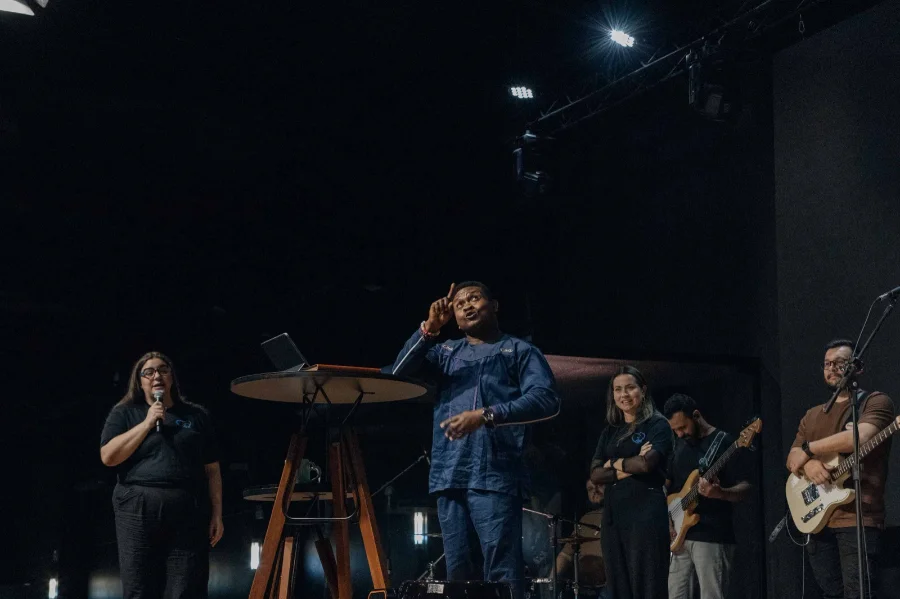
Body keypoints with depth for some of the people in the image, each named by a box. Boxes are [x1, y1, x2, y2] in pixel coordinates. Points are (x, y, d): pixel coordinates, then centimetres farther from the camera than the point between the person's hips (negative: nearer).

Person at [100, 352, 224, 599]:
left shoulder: (195, 416, 14)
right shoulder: (124, 414, 11)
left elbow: (212, 470, 13)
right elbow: (108, 457, -4)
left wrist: (217, 514, 4)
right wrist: (147, 423, -6)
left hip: (188, 514, 1)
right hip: (138, 512, -1)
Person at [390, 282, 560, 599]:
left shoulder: (519, 350, 10)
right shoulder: (445, 353, 23)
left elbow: (547, 399, -6)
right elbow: (399, 374, 8)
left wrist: (486, 415, -15)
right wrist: (429, 329, -3)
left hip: (495, 474, -5)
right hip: (450, 474, 5)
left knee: (501, 571, -11)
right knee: (458, 569, 5)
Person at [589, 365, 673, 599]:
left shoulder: (657, 425, 0)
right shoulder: (610, 432, 18)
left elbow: (646, 463, -15)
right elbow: (595, 474, 8)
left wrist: (614, 463, 2)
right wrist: (628, 469, -7)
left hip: (646, 514, -6)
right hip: (613, 514, 6)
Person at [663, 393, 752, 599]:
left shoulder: (724, 443, -6)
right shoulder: (679, 445, 15)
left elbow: (745, 489, -10)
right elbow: (667, 485, 22)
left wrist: (719, 493, -30)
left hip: (712, 538, -7)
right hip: (680, 537, 7)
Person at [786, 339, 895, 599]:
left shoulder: (876, 401, 0)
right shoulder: (812, 415, 21)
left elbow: (859, 437, -19)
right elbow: (792, 459, 15)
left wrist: (808, 449, -9)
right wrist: (808, 464, -11)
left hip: (858, 517, -7)